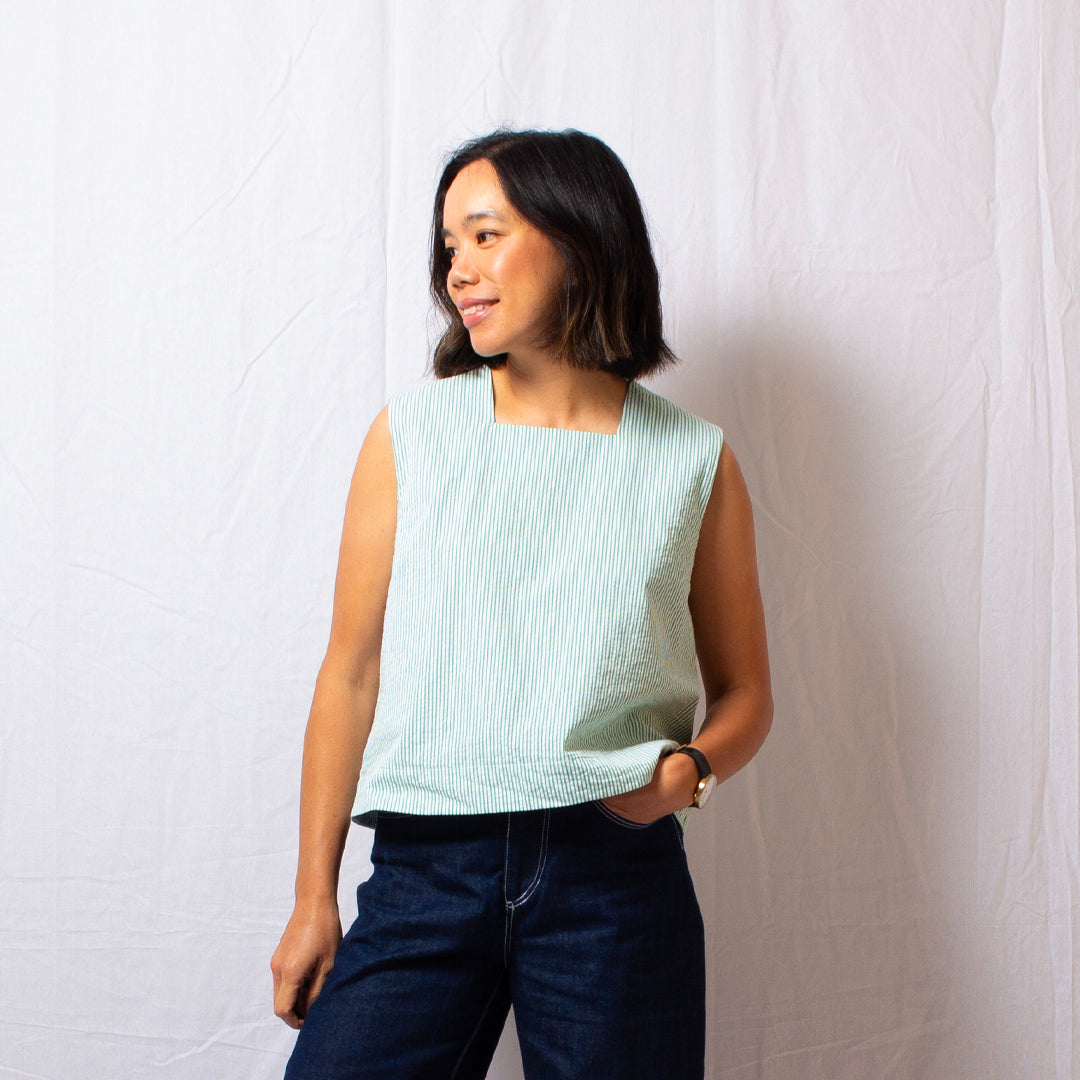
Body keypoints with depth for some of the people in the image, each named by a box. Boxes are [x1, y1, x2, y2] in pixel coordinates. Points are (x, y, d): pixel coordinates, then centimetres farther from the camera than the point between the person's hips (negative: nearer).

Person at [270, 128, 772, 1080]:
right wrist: (314, 895, 3)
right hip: (427, 869, 0)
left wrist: (689, 772, -9)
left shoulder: (695, 462, 5)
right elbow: (352, 671, 5)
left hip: (617, 871, 0)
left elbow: (746, 693, 12)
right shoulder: (411, 433, 6)